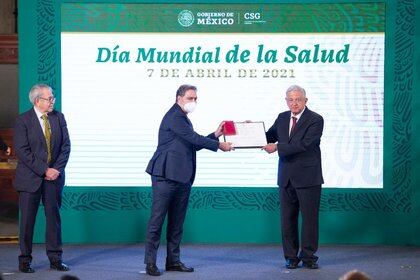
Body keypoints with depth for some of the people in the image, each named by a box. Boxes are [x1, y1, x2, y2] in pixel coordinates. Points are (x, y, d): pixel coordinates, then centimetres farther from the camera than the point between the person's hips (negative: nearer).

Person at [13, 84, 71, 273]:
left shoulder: (58, 118, 6)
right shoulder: (23, 121, -7)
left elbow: (66, 146, 5)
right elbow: (23, 151, -13)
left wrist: (57, 169, -8)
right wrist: (44, 171, -17)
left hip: (54, 177, 4)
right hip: (30, 178, -4)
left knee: (54, 217, 6)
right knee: (27, 219, 1)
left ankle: (55, 259, 13)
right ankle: (25, 260, 9)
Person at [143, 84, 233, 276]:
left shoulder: (183, 118, 20)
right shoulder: (174, 116, -10)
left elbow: (194, 144, 21)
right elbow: (193, 138, -16)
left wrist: (215, 135, 13)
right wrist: (218, 145, -10)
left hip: (182, 178, 10)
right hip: (165, 176, -10)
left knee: (177, 222, 10)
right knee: (157, 219, -6)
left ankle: (173, 261, 15)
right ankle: (150, 262, -5)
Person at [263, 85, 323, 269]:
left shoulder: (315, 120, -9)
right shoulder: (282, 118, 10)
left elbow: (304, 144, -21)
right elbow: (269, 137, 19)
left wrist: (277, 147, -22)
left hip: (307, 177, -5)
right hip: (286, 178, 5)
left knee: (309, 218, 1)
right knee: (287, 219, 7)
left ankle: (308, 257, 9)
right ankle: (291, 257, 14)